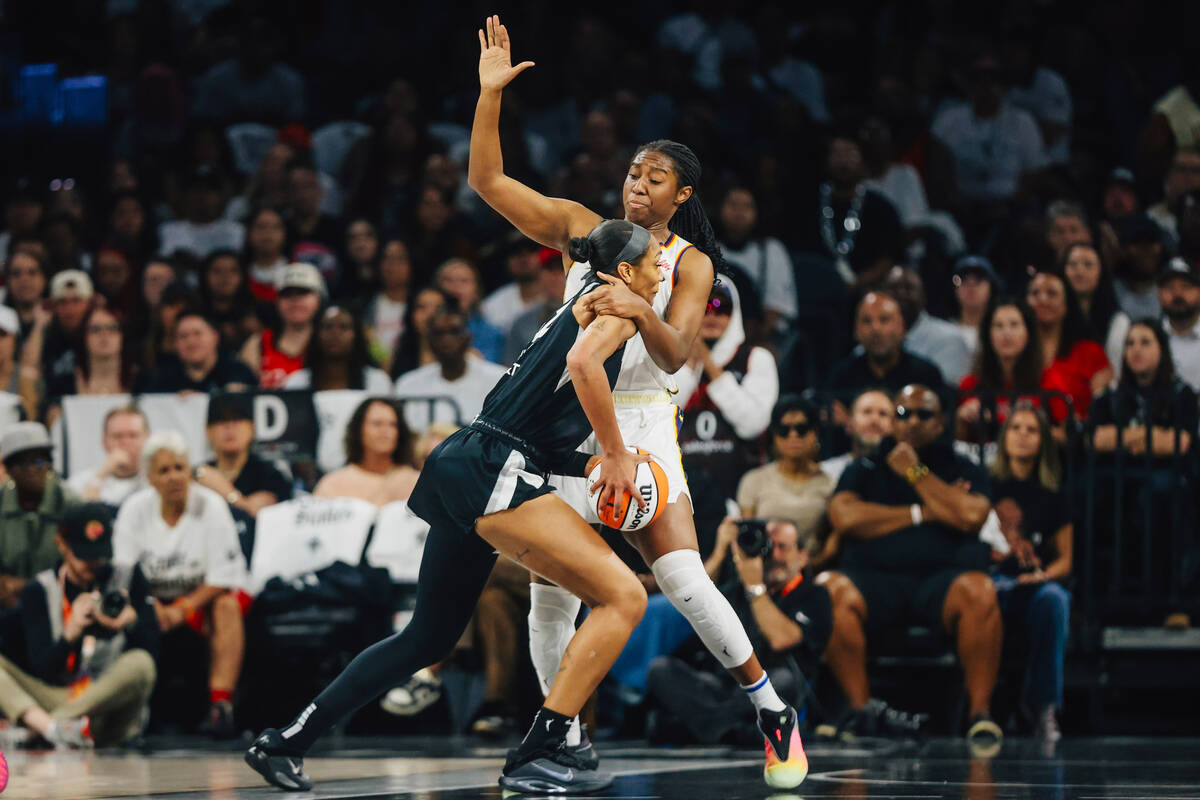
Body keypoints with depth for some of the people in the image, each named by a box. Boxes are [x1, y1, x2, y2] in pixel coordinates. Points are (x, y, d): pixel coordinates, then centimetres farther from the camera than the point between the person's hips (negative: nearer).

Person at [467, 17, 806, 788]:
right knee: (552, 598, -5)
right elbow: (487, 180, 4)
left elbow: (674, 354, -12)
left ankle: (774, 711, -2)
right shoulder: (582, 229, 7)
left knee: (686, 583, -16)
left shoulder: (691, 263, 2)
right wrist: (491, 94, -6)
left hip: (639, 424, -2)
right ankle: (567, 742, 9)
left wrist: (640, 312, -32)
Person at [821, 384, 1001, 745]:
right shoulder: (864, 470, 20)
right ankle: (861, 707, -25)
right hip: (876, 578, 1)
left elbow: (971, 515, -4)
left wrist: (916, 472, 4)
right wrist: (922, 513, 1)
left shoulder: (963, 470, 18)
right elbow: (845, 518, -1)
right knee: (830, 590, -32)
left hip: (942, 576, -1)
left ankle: (980, 711, -27)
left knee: (979, 591, -35)